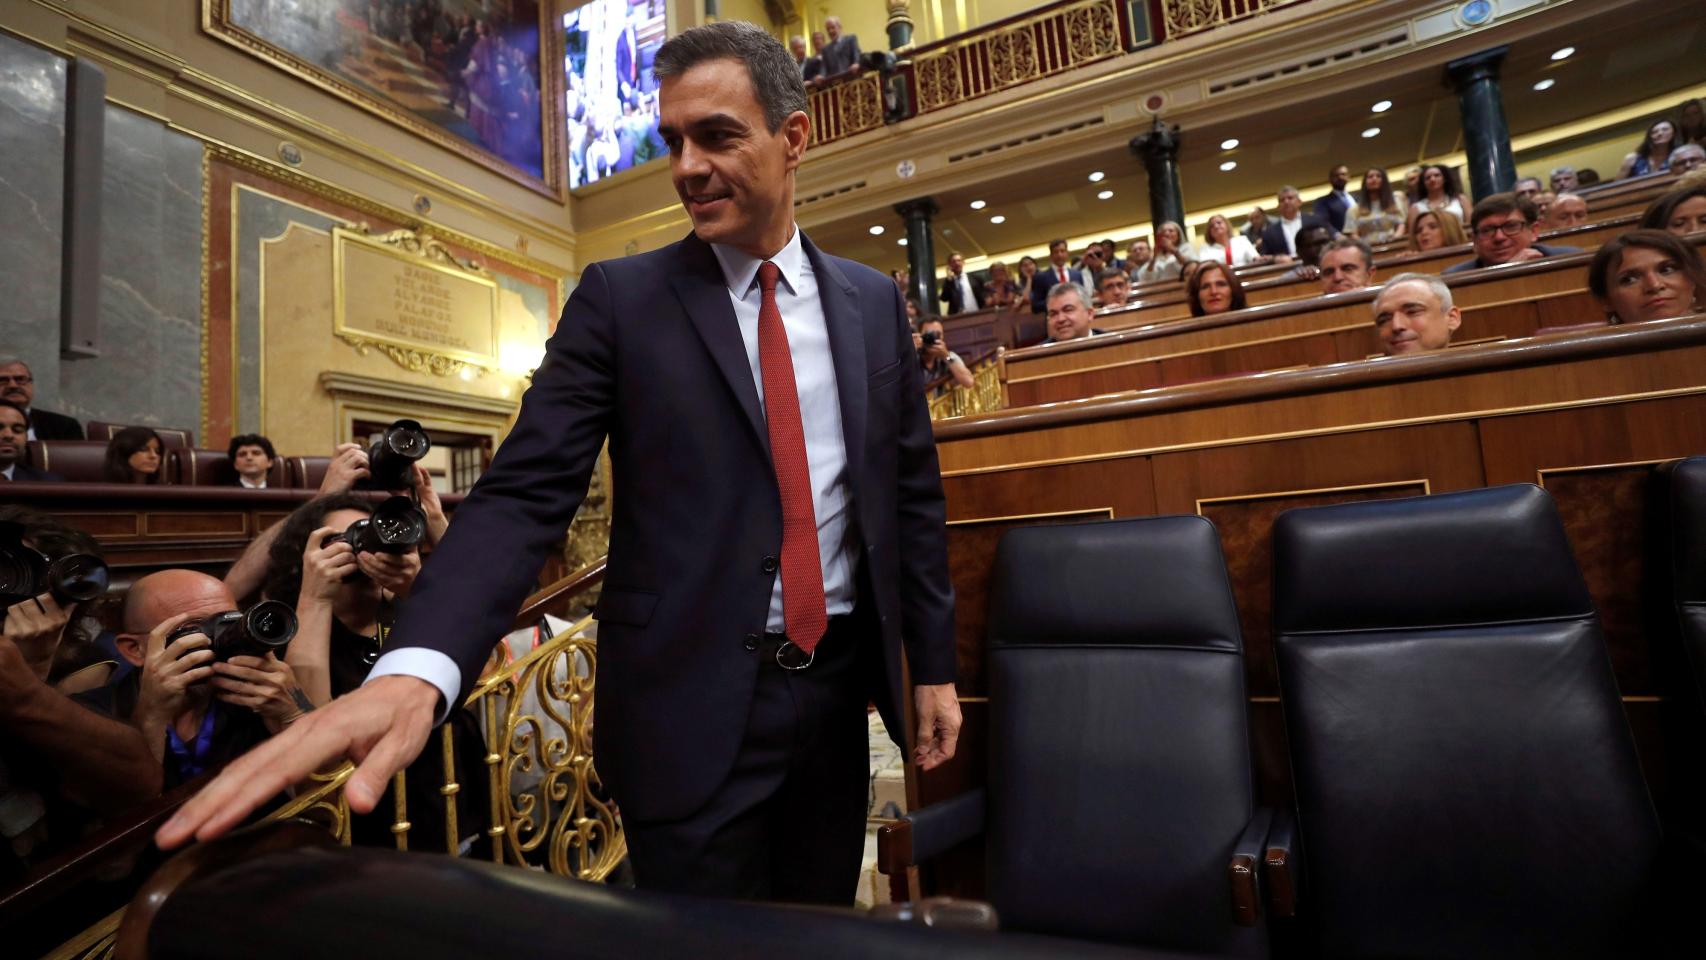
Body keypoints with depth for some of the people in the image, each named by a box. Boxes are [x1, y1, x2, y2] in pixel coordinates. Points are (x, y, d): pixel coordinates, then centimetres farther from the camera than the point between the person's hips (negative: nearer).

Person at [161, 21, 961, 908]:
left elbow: (911, 490, 7)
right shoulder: (620, 296, -5)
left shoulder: (874, 301, 4)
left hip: (839, 686, 4)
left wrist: (931, 663, 7)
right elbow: (524, 492, -12)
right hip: (689, 703, -3)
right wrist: (415, 668, -28)